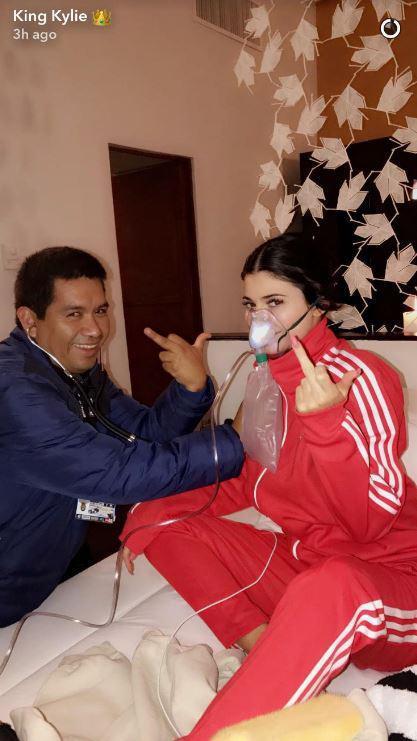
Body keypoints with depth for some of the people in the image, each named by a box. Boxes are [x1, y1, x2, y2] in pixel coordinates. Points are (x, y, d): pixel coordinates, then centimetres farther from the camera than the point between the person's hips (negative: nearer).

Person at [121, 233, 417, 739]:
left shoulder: (360, 375, -16)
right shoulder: (267, 378, 4)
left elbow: (372, 521, -20)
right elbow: (245, 483, 14)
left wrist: (326, 421, -34)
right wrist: (150, 516, 3)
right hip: (303, 561, 7)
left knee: (330, 587, -41)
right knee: (166, 527, 2)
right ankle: (262, 643, -11)